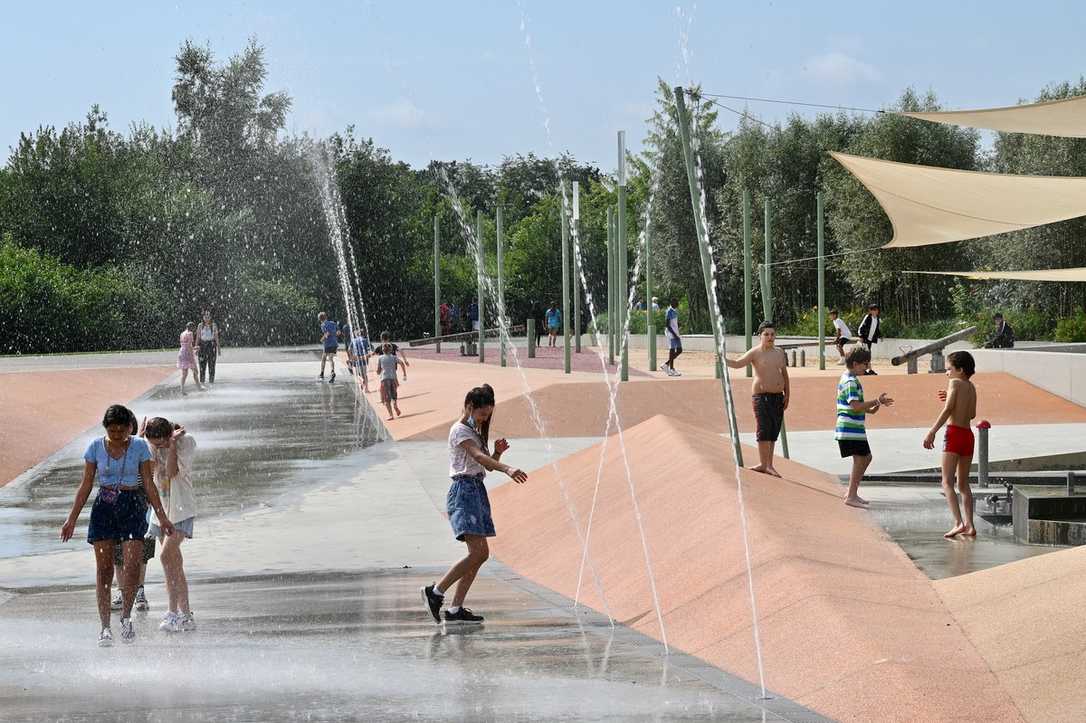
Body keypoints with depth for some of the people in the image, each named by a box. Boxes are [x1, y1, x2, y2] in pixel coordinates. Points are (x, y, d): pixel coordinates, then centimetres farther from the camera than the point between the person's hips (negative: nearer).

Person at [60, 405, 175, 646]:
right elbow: (86, 486, 7)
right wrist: (72, 519, 4)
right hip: (104, 507, 1)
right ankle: (105, 626, 4)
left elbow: (148, 484, 5)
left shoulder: (139, 446, 2)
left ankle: (126, 616, 2)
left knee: (132, 564, -16)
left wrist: (161, 516, 1)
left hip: (133, 507, -1)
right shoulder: (96, 447, 3)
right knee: (104, 569, -1)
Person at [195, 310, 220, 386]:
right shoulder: (200, 325, 4)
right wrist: (196, 348, -2)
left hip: (212, 345, 0)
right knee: (202, 364, -1)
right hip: (202, 346, 0)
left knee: (211, 364, -1)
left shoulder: (214, 325, 2)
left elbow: (216, 337, 3)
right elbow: (198, 337, 4)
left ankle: (211, 381, 6)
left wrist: (218, 348, 2)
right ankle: (202, 380, 5)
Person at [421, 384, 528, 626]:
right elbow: (478, 457, -26)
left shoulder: (474, 432, 21)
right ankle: (435, 591, -9)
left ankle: (455, 609, 6)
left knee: (481, 554, 4)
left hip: (477, 491, 10)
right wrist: (507, 469, -41)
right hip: (464, 490, -10)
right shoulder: (460, 431, -9)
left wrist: (497, 453, 0)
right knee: (477, 553, -18)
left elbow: (487, 463, 23)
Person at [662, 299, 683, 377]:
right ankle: (671, 370, -3)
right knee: (672, 350, -7)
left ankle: (666, 364, 14)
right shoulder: (669, 312, -14)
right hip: (671, 333, -9)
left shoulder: (675, 311, 14)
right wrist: (674, 334, -21)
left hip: (676, 333, 9)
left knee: (679, 350, 8)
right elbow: (667, 325, -19)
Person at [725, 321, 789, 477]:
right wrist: (724, 359, -34)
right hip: (761, 395, -6)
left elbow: (785, 375, 18)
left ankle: (769, 465, 13)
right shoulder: (755, 352, -5)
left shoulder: (780, 353, 13)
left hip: (778, 397, 6)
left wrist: (787, 395, 11)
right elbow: (738, 363, -16)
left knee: (773, 433, 7)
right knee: (764, 430, -13)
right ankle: (763, 464, -10)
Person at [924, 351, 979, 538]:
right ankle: (969, 525, 8)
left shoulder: (955, 383, -5)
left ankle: (959, 522, -23)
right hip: (968, 434, 7)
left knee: (947, 482, -9)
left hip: (954, 433, -7)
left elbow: (947, 410, -15)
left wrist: (932, 432, -16)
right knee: (964, 483, 15)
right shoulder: (971, 387, 14)